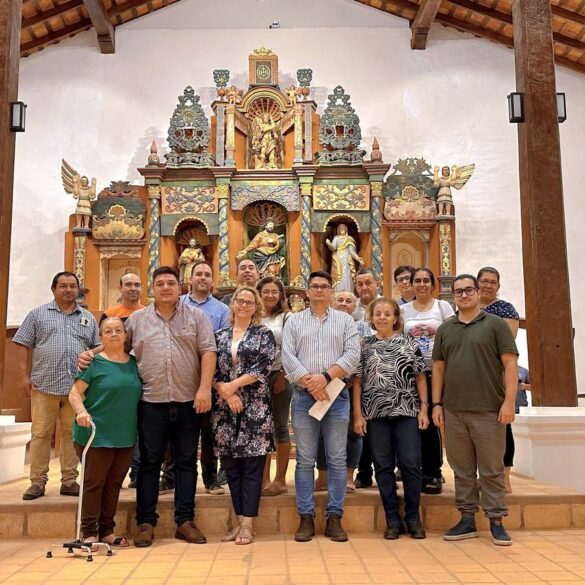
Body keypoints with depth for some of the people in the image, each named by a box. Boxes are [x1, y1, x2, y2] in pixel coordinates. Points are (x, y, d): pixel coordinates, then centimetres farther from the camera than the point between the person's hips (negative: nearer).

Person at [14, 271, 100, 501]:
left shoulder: (88, 318, 14)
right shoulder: (38, 314, 7)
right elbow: (22, 345, 5)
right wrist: (24, 376, -3)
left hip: (77, 387, 2)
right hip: (44, 386, -2)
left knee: (72, 434, 5)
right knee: (40, 434, 1)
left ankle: (69, 480, 14)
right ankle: (38, 481, 10)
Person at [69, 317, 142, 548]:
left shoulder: (133, 363, 9)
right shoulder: (95, 362, -6)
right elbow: (75, 393, -8)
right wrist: (81, 411, -27)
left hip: (125, 437, 5)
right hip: (96, 434, -5)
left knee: (114, 484, 12)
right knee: (94, 483, 2)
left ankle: (107, 531, 24)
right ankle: (89, 533, 13)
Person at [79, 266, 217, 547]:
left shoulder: (196, 317, 5)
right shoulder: (136, 319, 10)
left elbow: (208, 352, -2)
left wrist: (205, 389, -12)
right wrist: (90, 354, -2)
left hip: (189, 402, 0)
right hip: (151, 403, 0)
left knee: (186, 462, 8)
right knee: (149, 463, 6)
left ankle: (185, 521, 17)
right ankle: (145, 523, 15)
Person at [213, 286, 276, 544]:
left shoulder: (264, 334, 4)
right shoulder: (219, 336, 12)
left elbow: (262, 368, -8)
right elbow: (211, 371, 4)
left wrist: (232, 385, -13)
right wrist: (226, 393, -11)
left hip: (255, 408, -3)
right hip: (225, 409, 3)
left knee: (252, 465, -2)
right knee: (231, 465, 7)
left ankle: (247, 524, 4)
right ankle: (240, 521, 17)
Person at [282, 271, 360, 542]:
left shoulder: (345, 320, 10)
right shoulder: (294, 321, 10)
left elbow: (353, 354, -2)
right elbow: (287, 356, -1)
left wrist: (326, 376, -14)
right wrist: (309, 381, -12)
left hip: (336, 395, 0)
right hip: (303, 396, 0)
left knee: (337, 459, 3)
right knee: (305, 459, 3)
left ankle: (334, 518, 12)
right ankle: (306, 518, 12)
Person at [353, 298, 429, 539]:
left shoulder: (409, 344, 6)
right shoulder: (364, 346, 6)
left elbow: (421, 378, 6)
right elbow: (357, 382, 5)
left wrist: (424, 409, -1)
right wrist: (358, 414, -1)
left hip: (407, 412, -1)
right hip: (376, 414, 1)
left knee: (411, 464, -3)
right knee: (383, 466, 5)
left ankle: (413, 517, 13)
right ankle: (392, 520, 15)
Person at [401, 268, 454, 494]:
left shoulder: (443, 306, 7)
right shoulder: (404, 309, 11)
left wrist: (437, 332, -13)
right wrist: (410, 334, -6)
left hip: (436, 369, -2)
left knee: (433, 422, -3)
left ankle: (433, 474, 9)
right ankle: (421, 473, 14)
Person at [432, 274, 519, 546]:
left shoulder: (495, 324, 1)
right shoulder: (445, 329, 12)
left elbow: (510, 363, -3)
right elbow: (438, 368, 13)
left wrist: (509, 401, -11)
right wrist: (436, 404, 7)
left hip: (488, 410, -3)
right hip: (453, 411, 4)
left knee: (492, 469, 4)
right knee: (462, 469, 10)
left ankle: (496, 522, 14)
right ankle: (467, 519, 21)